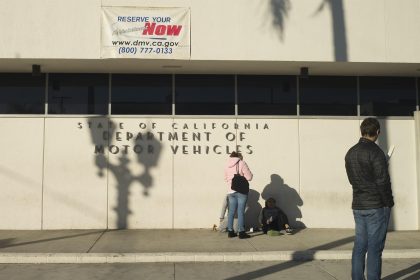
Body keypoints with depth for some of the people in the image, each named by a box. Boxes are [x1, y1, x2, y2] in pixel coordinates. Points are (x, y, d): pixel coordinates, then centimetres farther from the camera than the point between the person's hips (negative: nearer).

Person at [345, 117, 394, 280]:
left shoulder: (350, 153, 9)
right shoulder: (375, 152, -13)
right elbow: (383, 181, -14)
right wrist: (389, 203, -4)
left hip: (358, 206, 7)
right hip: (376, 206, -7)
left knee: (359, 246, 11)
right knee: (375, 248, -1)